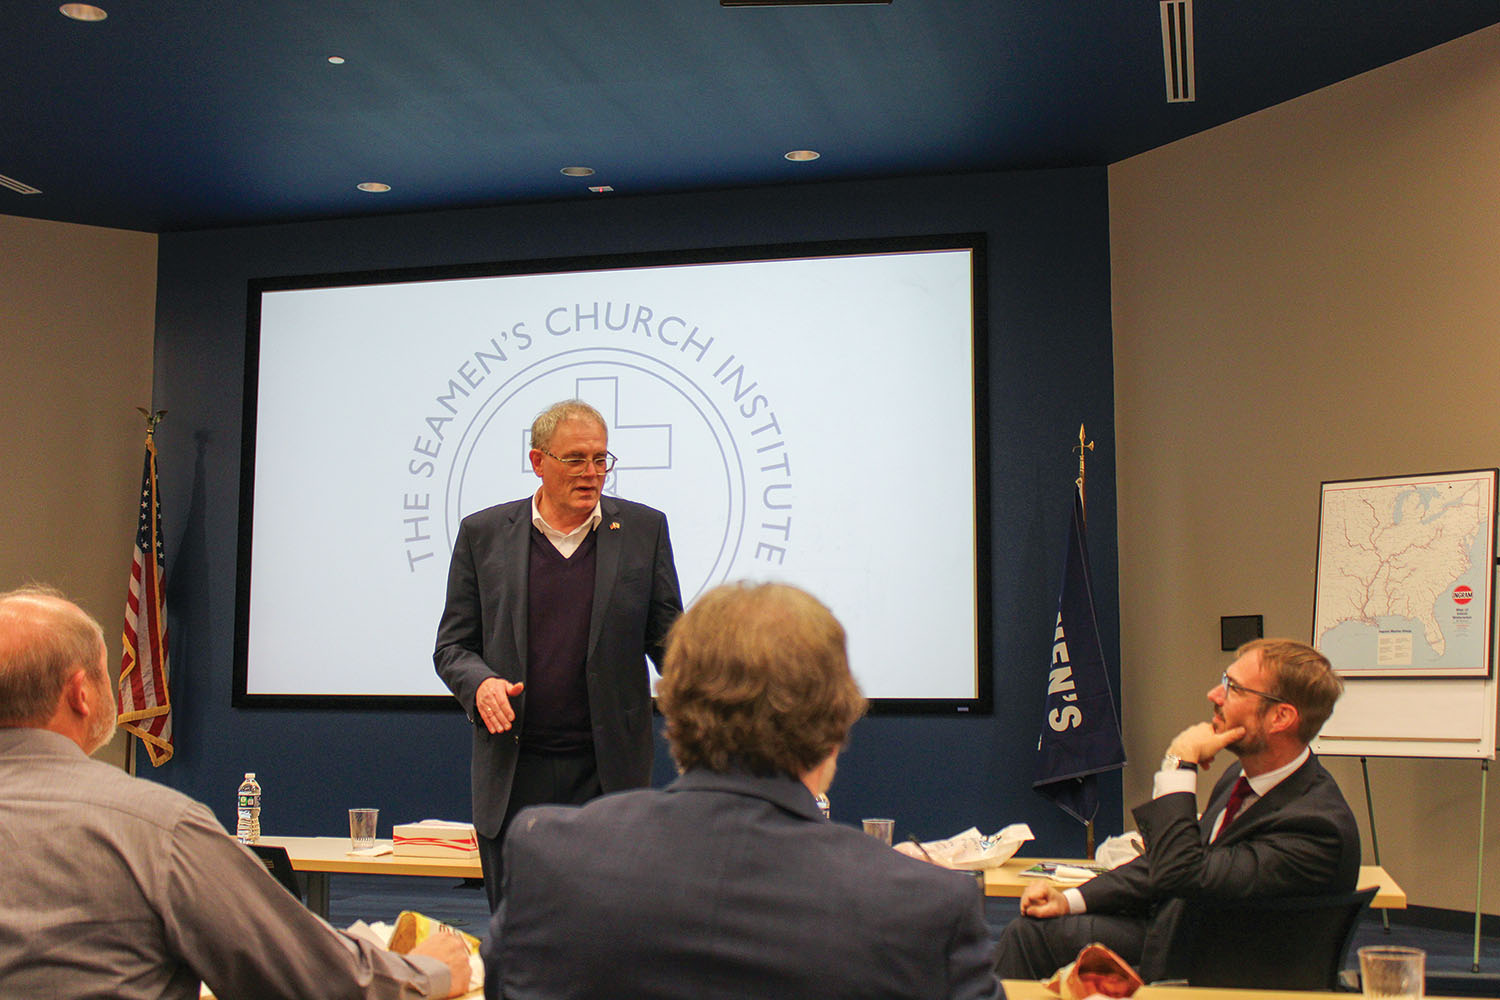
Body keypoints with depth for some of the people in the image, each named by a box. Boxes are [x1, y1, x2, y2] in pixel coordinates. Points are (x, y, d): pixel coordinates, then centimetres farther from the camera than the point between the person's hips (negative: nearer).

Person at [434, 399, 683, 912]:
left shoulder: (643, 529, 5)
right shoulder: (483, 533, 5)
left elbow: (668, 637, 6)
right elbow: (452, 645, 8)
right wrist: (480, 683, -14)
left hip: (610, 773, 0)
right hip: (514, 773, 1)